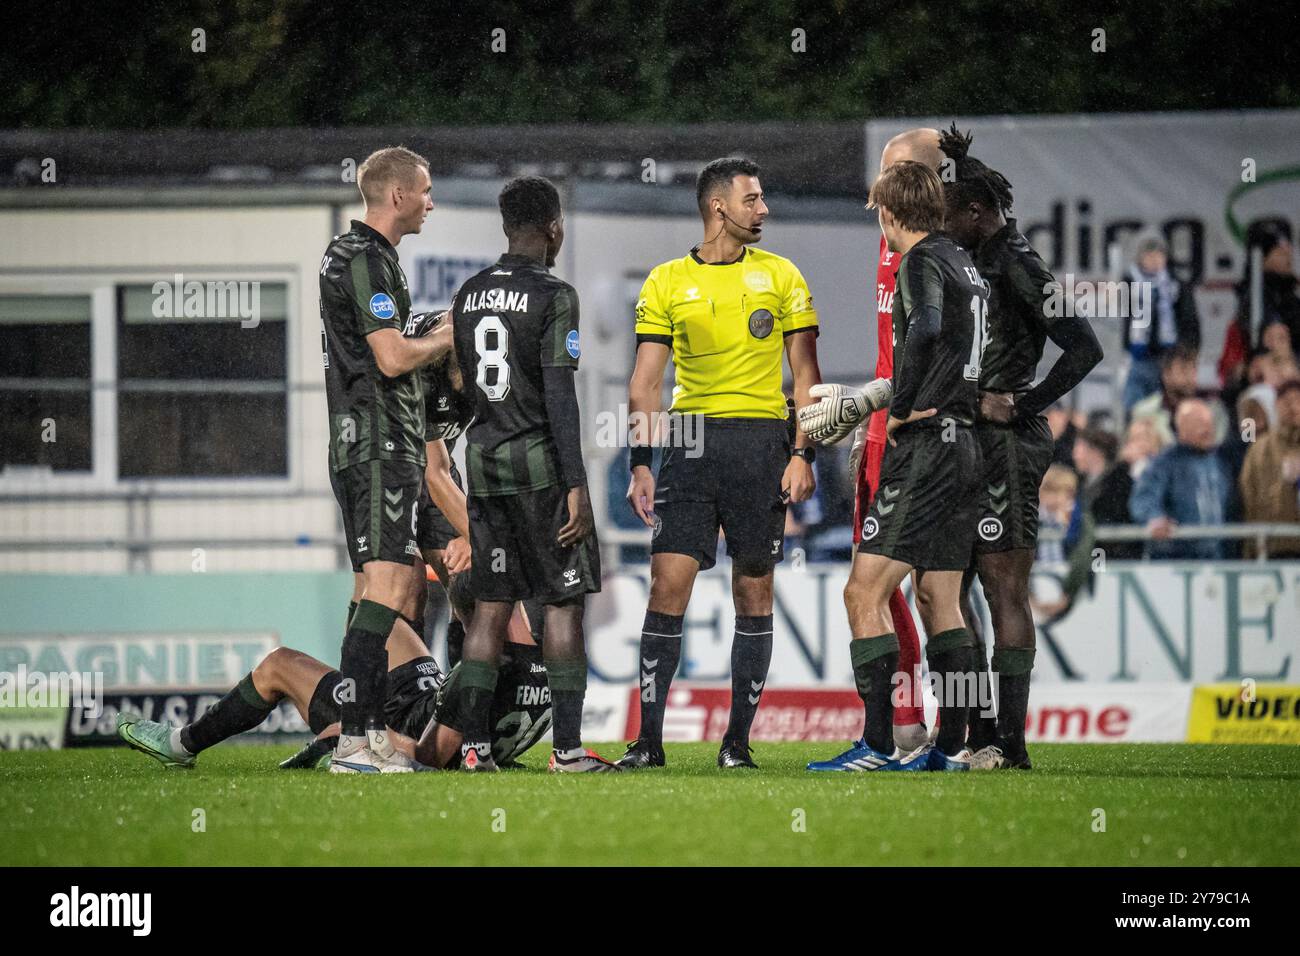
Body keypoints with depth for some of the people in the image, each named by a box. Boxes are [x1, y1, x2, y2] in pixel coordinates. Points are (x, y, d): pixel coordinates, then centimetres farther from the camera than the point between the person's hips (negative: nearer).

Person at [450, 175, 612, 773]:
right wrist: (576, 485, -16)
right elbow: (559, 397, -16)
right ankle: (567, 748, -5)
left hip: (483, 457, 6)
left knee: (490, 605, 8)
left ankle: (474, 744, 4)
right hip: (540, 460, -6)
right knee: (564, 604, -1)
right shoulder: (553, 297, -11)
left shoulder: (468, 295, 10)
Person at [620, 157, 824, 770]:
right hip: (691, 439, 0)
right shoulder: (666, 283, 7)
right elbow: (646, 381, 7)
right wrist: (641, 464, -1)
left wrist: (803, 454, -3)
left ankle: (738, 739, 8)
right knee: (668, 584, -8)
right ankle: (649, 739, -5)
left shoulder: (780, 277, 7)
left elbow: (805, 375, 7)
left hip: (761, 443, 0)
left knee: (753, 592, 2)